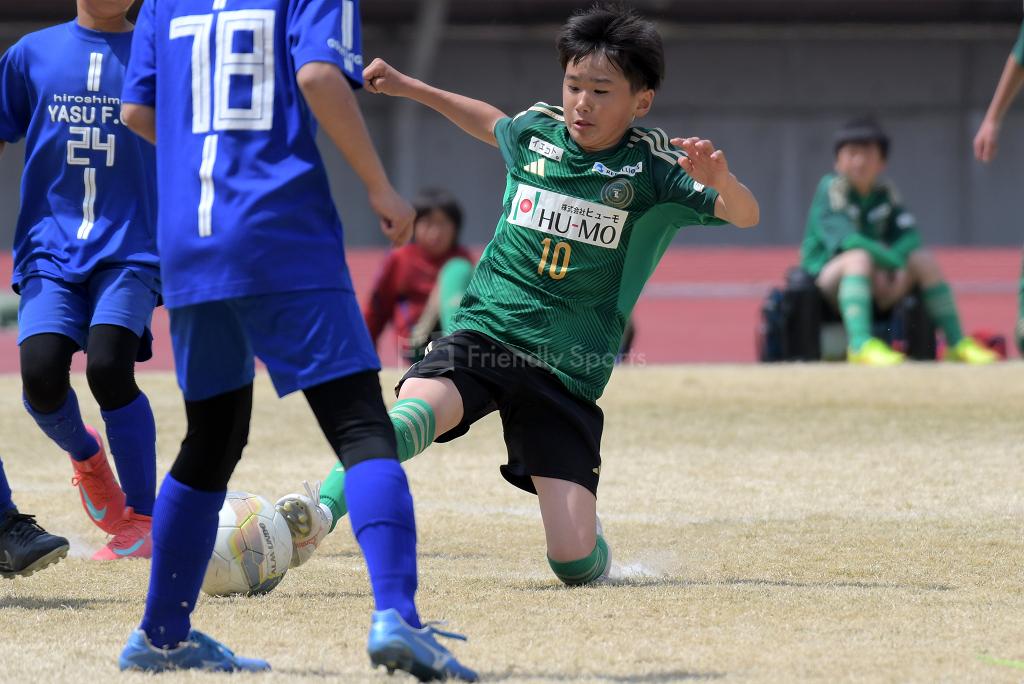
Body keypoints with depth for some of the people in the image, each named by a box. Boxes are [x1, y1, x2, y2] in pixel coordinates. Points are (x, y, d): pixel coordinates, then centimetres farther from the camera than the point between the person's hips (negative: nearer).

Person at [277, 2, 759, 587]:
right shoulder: (535, 132, 7)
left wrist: (719, 180, -32)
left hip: (569, 369, -1)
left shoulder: (652, 166, -3)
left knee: (575, 562, -9)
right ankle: (317, 516, -45)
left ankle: (591, 545, 27)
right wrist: (409, 87, 32)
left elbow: (746, 215, -10)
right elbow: (493, 125, 32)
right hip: (486, 335, 1)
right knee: (418, 409, -35)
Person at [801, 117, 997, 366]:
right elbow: (843, 236, -23)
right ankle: (860, 344, -55)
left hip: (873, 282, 6)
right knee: (860, 257, -35)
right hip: (828, 277, -6)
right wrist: (895, 261, -22)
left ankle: (956, 343, -10)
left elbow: (909, 238, 0)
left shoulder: (885, 192, 8)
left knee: (925, 259, -9)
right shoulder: (832, 187, -10)